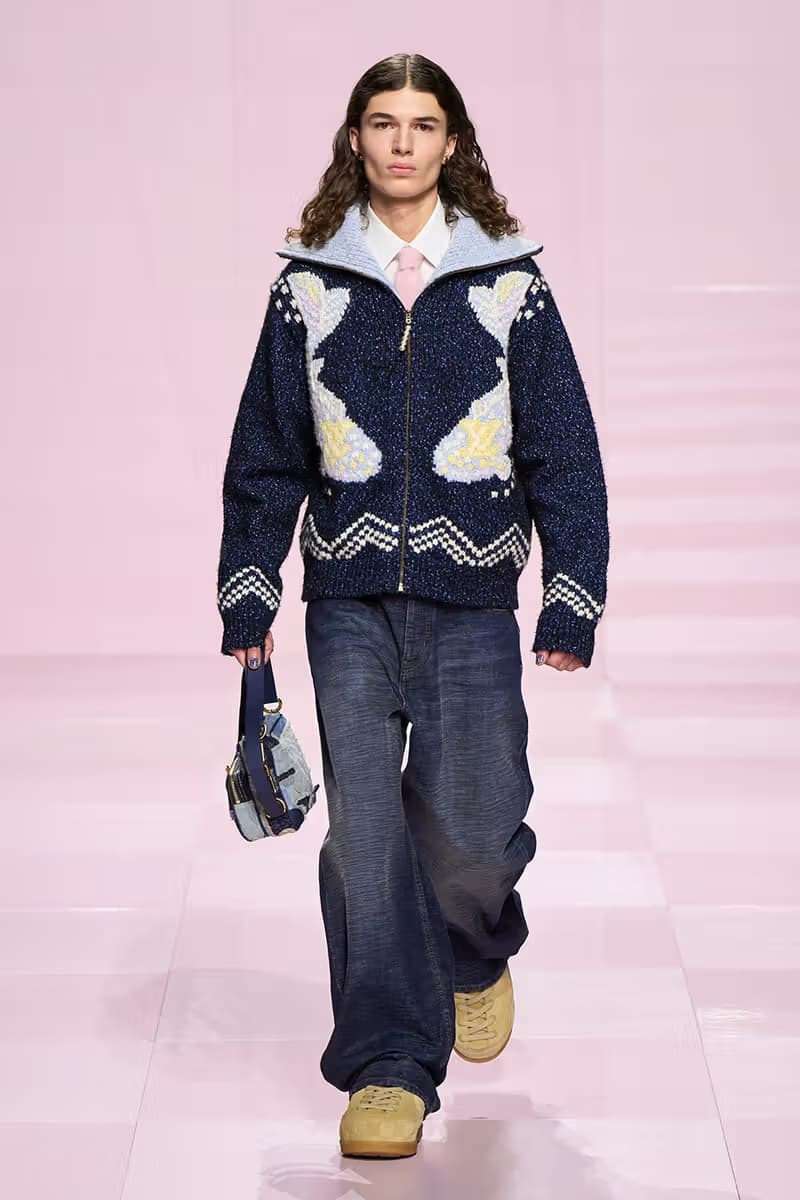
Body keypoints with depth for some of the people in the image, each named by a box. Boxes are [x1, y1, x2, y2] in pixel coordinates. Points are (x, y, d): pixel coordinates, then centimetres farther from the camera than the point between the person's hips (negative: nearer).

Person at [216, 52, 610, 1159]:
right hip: (348, 601, 1)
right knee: (364, 828, -4)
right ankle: (388, 1066, 8)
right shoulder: (308, 283, 6)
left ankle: (476, 952, 36)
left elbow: (564, 448, 4)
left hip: (471, 602, -1)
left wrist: (573, 600, -1)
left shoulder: (509, 280, 4)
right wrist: (248, 599, 7)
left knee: (468, 829, 0)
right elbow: (266, 453, 10)